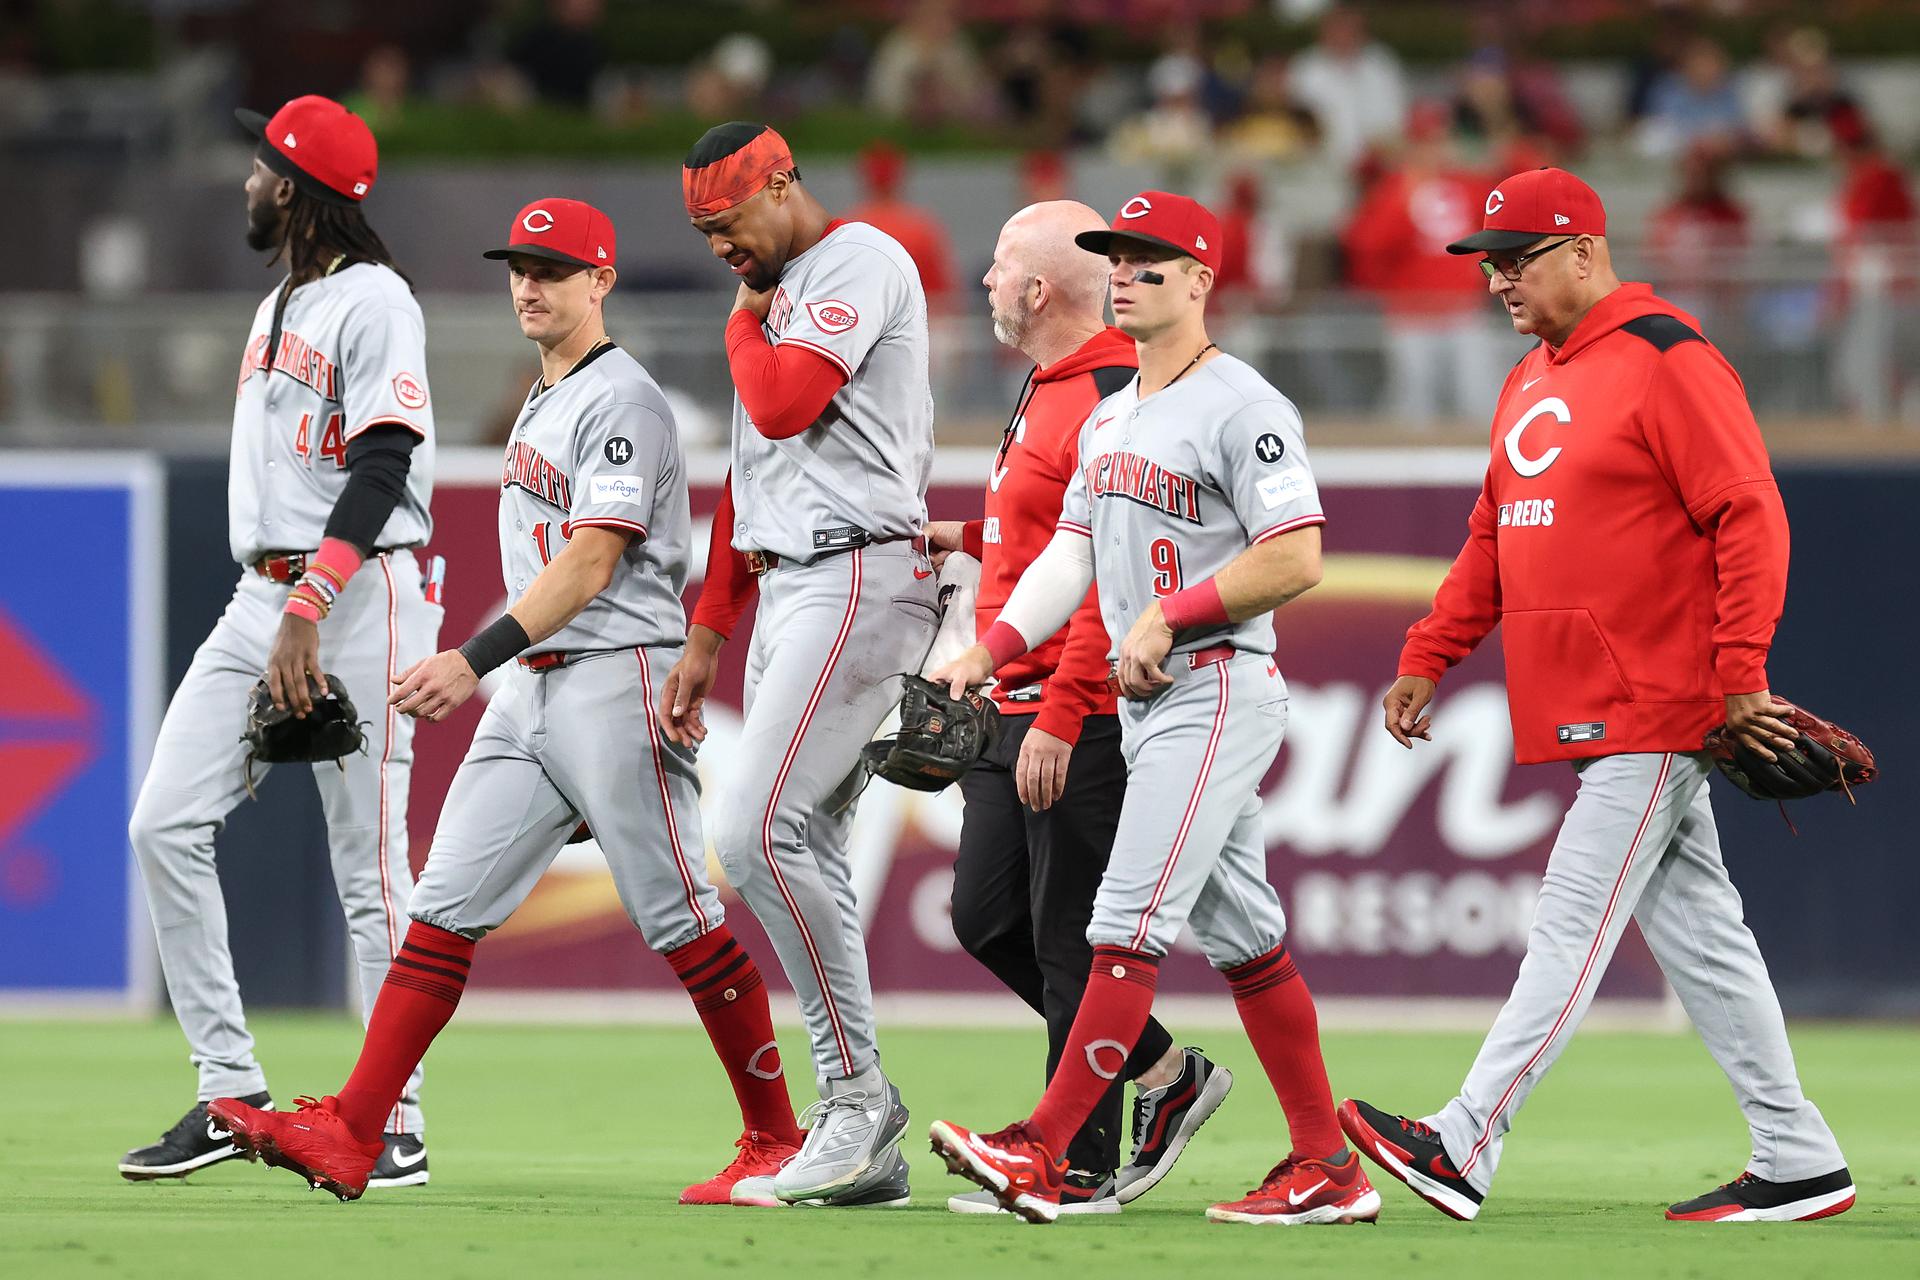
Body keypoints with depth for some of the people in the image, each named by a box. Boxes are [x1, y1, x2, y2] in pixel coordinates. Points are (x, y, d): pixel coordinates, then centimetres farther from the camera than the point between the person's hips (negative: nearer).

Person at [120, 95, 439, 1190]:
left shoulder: (375, 301, -9)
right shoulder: (277, 308, 20)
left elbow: (380, 471, -19)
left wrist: (309, 613, -27)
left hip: (360, 599, -9)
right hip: (261, 597, 9)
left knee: (370, 867, -7)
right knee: (166, 824, -2)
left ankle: (399, 1129, -2)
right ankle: (231, 1094, 1)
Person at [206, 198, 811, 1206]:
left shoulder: (623, 402, -10)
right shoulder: (541, 404, 19)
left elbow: (591, 565, -19)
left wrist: (476, 658, -26)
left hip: (619, 676, -9)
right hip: (531, 688, 9)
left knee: (679, 920, -5)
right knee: (445, 906, -1)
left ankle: (776, 1141, 5)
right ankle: (347, 1136, -7)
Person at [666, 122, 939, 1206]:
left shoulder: (861, 259, -6)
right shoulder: (779, 295, 23)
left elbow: (786, 406, -19)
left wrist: (746, 325, 1)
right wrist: (707, 638, 21)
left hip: (858, 577, -10)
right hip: (785, 591, 10)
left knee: (759, 834, -19)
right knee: (807, 858, 4)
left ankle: (861, 1095, -14)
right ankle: (861, 1145, 4)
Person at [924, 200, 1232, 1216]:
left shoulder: (1111, 401, -17)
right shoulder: (1044, 391, 16)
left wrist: (1059, 717, -26)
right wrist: (969, 536, 25)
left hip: (1082, 719, -10)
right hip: (1016, 711, 10)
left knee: (1071, 939, -5)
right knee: (988, 920, 11)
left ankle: (1080, 1171, 0)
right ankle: (1166, 1075, 22)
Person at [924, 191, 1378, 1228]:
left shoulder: (1241, 407, -11)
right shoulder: (1109, 418, 17)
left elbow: (1297, 559, -18)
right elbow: (1071, 552, 18)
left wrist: (1167, 616, -17)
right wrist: (985, 655, 6)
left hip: (1217, 691, -10)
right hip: (1144, 699, 10)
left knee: (1129, 924, -13)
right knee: (1240, 936, 9)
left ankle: (1041, 1157, -17)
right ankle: (1328, 1169, 12)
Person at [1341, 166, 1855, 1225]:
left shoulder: (1668, 361, -11)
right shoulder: (1530, 383, 17)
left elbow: (1750, 518, -16)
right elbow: (1492, 540, 23)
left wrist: (1740, 673, -22)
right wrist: (1427, 658, 14)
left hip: (1652, 712, -9)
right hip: (1585, 717, 9)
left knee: (1574, 922, -10)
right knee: (1693, 931, 9)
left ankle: (1463, 1148, -14)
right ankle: (1797, 1164, 12)